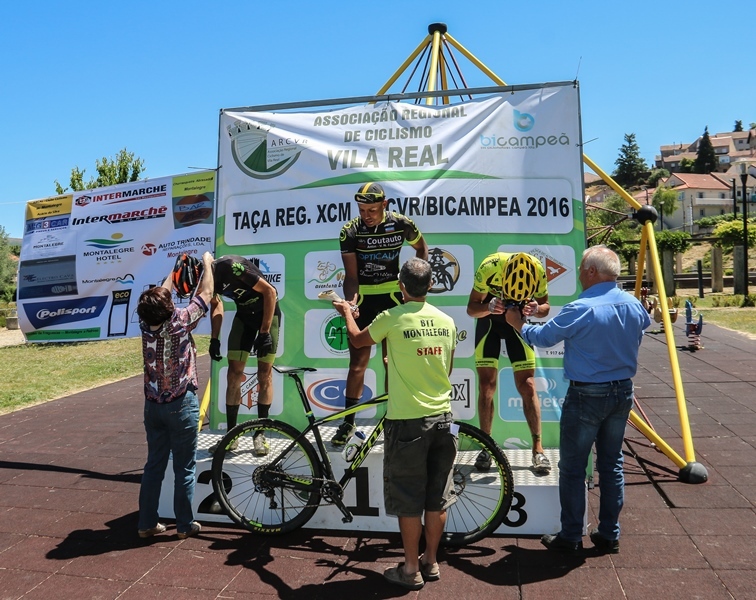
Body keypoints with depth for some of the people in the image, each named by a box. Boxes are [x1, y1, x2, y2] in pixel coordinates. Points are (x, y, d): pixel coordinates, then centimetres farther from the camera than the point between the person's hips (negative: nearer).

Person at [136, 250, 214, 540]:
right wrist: (207, 263, 10)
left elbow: (160, 293, 13)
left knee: (154, 464, 15)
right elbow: (205, 294, -5)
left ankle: (147, 523, 22)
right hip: (181, 404, -5)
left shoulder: (145, 324, -5)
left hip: (153, 405, 5)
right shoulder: (180, 322, -18)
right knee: (184, 467, 6)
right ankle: (185, 524, 14)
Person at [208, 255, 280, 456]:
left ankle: (260, 434, 8)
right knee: (234, 375, -1)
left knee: (264, 375, -4)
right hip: (244, 314, 6)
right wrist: (214, 338, 5)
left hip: (268, 312, -6)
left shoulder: (232, 267, -31)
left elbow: (270, 291, -25)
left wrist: (264, 332, -23)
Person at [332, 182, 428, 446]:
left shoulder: (402, 224, -9)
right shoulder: (350, 231, -11)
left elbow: (421, 247, 11)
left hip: (392, 296, 0)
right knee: (357, 362, 1)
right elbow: (351, 274, -13)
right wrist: (350, 301, -30)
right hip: (363, 298, 0)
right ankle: (348, 421, 11)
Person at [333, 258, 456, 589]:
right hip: (442, 416, 5)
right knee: (436, 495, 15)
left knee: (408, 498, 7)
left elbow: (357, 339, 6)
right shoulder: (447, 321, 2)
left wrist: (346, 311, 25)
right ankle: (431, 562, 29)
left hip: (407, 420, -5)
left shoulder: (393, 318, -12)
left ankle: (411, 569, 18)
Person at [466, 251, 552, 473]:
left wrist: (536, 309, -31)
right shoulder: (489, 267, -31)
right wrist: (489, 307, -41)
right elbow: (471, 308, -19)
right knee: (486, 385, -3)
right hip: (489, 318, -1)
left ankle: (538, 449, 6)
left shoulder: (538, 271, -25)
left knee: (527, 385, -4)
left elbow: (545, 305, -8)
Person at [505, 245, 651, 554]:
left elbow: (544, 336, -12)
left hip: (586, 395, -7)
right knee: (612, 464, 16)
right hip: (623, 392, 7)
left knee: (572, 467, 6)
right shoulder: (634, 305, 0)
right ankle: (609, 535, 25)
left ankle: (570, 537, 16)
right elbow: (644, 324, 23)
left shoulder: (580, 310, -21)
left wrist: (519, 325, 8)